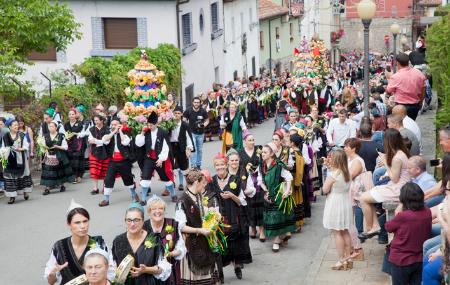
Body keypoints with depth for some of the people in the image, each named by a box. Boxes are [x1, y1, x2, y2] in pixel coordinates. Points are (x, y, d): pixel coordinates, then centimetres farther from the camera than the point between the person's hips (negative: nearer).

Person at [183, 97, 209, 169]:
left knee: (200, 150, 11)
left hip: (201, 133, 3)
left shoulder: (203, 111, -6)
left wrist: (203, 125, -14)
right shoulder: (188, 111, -8)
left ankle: (198, 165, 22)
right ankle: (193, 165, -11)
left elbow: (207, 120, 5)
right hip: (192, 132, -2)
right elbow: (184, 120, 2)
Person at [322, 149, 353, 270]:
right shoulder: (347, 174, 1)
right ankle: (348, 258, 23)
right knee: (345, 232, 16)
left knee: (337, 233, 1)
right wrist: (331, 168, 8)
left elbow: (325, 190, -13)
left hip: (335, 204, -7)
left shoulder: (332, 175, -20)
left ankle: (341, 261, 4)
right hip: (346, 203, 7)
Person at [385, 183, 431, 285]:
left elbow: (388, 227, -7)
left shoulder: (402, 216, -25)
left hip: (401, 261, -5)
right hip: (420, 260, 5)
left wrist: (397, 214, 3)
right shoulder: (427, 212, -8)